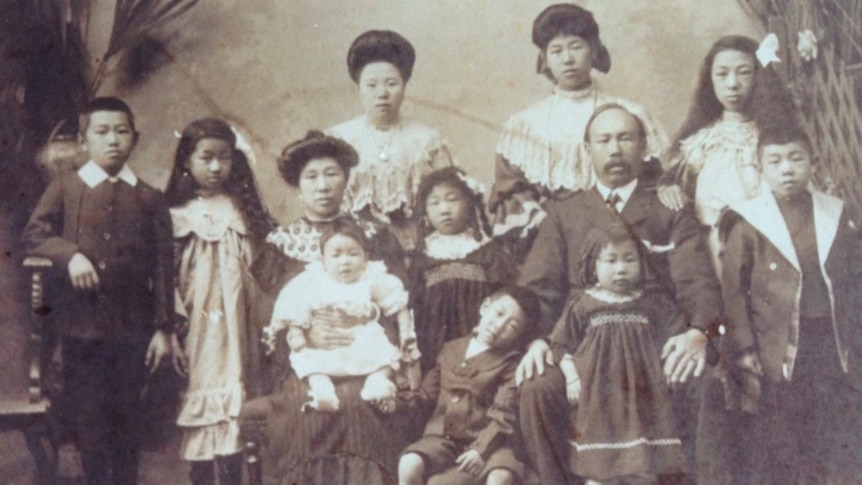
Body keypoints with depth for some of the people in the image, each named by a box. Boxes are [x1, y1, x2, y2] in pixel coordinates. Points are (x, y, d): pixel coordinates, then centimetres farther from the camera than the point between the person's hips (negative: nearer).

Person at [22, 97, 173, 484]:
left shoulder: (149, 199, 3)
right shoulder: (65, 188, 4)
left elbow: (162, 266, 2)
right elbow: (34, 233, 0)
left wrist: (163, 328, -1)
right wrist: (70, 253, -19)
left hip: (132, 328, 0)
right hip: (81, 324, 0)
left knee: (126, 420, 9)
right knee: (87, 417, 7)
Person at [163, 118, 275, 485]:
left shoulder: (245, 212, 9)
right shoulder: (176, 216, 3)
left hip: (235, 329, 1)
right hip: (197, 330, -1)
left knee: (233, 414, -4)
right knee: (199, 410, 1)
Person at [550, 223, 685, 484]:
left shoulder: (654, 303, 5)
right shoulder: (582, 305, 1)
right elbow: (562, 345, 4)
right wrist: (572, 377, -6)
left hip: (642, 396, 1)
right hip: (599, 397, -1)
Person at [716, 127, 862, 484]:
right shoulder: (747, 222, -5)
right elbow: (733, 289, -6)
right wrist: (744, 348, -12)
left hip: (832, 345, 4)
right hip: (776, 351, -4)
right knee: (771, 450, 2)